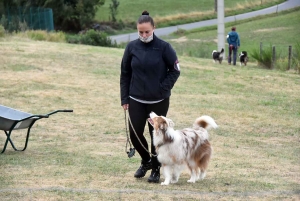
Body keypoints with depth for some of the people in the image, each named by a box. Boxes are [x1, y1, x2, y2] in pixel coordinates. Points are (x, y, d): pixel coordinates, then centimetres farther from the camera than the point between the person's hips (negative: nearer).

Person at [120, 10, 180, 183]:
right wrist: (124, 98, 2)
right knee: (135, 134, 0)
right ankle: (146, 161, 27)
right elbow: (125, 74, 6)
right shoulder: (132, 47, -1)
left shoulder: (164, 47, -10)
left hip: (159, 101, -2)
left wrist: (163, 88, -13)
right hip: (136, 100, 2)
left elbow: (175, 70, -2)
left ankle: (156, 170, 21)